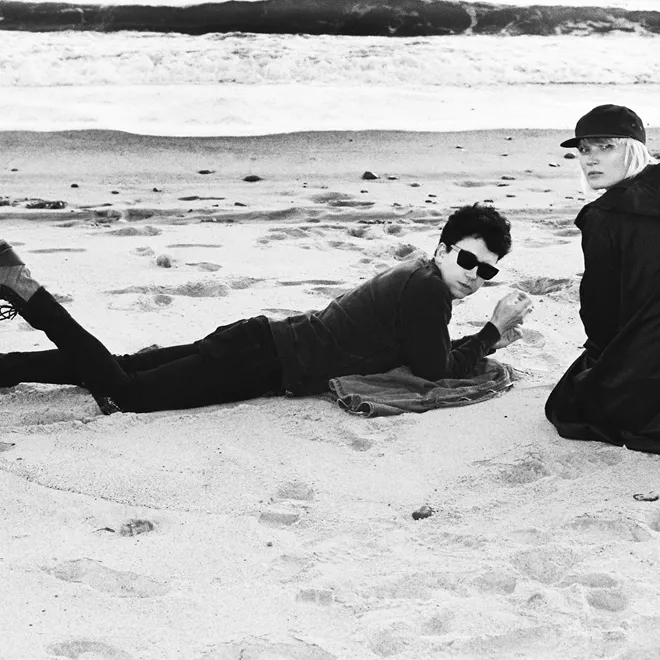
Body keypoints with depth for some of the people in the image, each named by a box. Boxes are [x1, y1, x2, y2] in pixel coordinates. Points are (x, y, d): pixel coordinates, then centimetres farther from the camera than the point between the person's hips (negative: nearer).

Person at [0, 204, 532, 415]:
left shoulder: (417, 275, 16)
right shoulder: (428, 288, -13)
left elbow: (420, 349, 27)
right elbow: (434, 370, -10)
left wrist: (490, 340, 19)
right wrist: (493, 332, -1)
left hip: (259, 340, 9)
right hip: (265, 362, -9)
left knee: (114, 370, 13)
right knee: (125, 391, -12)